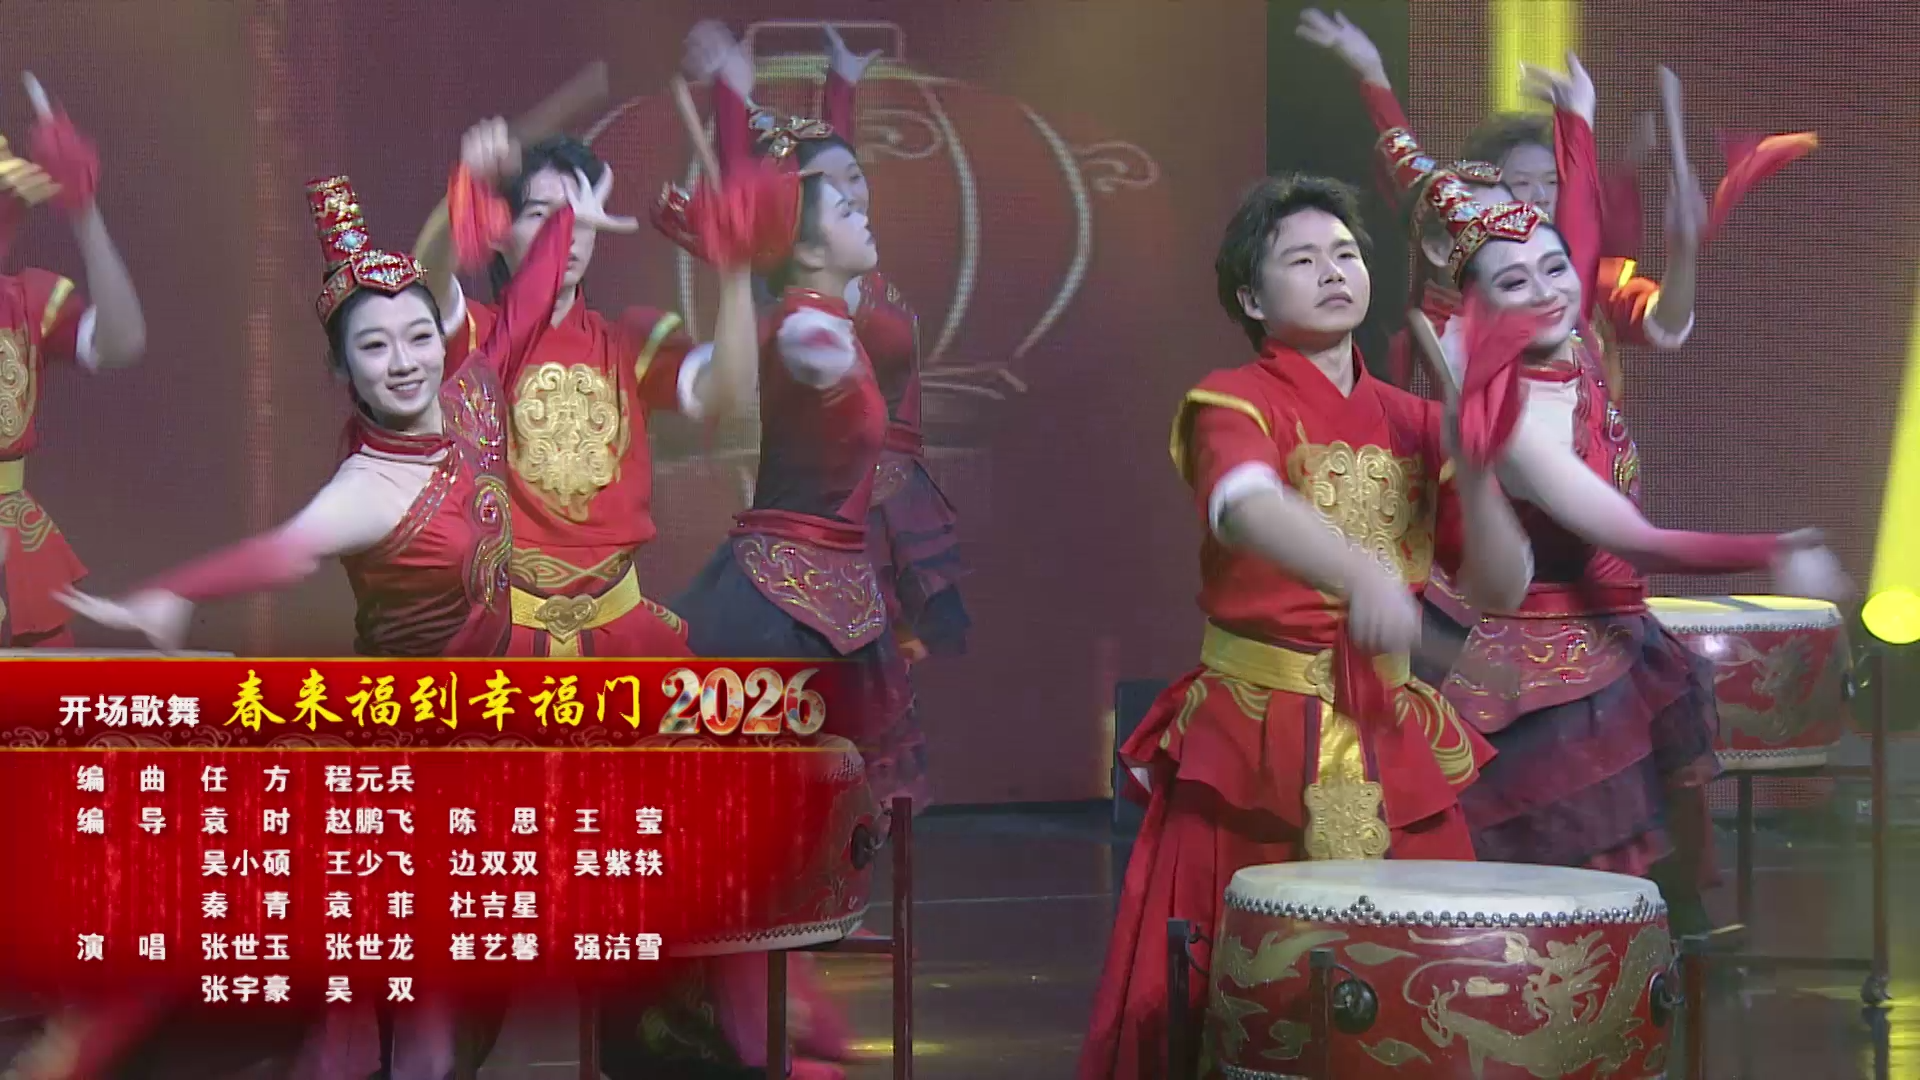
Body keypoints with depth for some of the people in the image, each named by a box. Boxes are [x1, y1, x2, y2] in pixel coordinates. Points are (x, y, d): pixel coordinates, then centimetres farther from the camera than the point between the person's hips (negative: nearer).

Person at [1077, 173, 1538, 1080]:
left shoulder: (1414, 422, 11)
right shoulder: (1231, 404, -5)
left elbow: (1503, 587, 8)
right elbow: (1249, 508, -29)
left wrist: (1472, 471, -9)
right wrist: (1361, 573, -48)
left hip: (1393, 733, 4)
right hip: (1254, 733, -4)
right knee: (1220, 1003, -4)